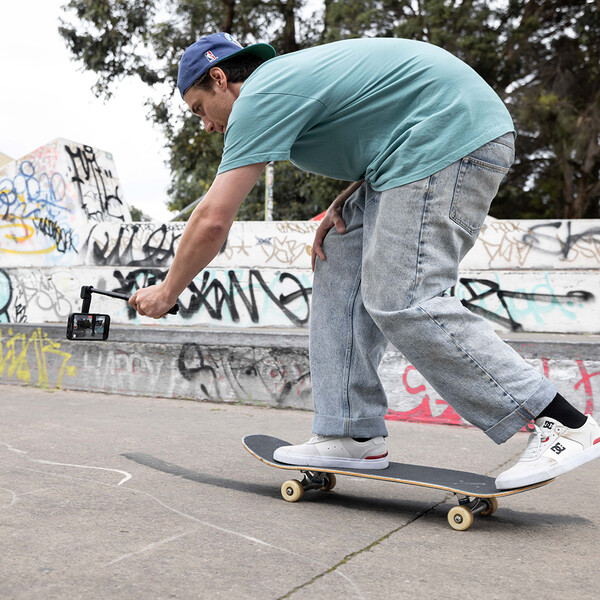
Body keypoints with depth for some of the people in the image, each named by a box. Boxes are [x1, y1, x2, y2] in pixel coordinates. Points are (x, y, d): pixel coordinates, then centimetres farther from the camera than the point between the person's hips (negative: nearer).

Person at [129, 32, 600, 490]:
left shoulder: (261, 96, -10)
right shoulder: (289, 75, 22)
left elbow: (213, 219, -13)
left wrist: (167, 292, 2)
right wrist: (345, 203, 9)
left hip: (454, 138, -11)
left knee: (401, 300, -17)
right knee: (340, 266, 6)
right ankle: (353, 435, 5)